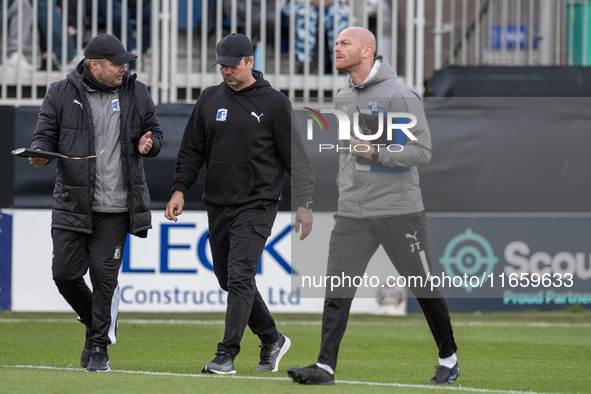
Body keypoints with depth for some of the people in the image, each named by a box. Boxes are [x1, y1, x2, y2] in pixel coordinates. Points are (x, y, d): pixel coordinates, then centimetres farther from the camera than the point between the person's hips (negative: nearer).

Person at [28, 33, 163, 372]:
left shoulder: (137, 93, 5)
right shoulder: (62, 94, 0)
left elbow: (155, 132, 15)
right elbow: (45, 135, 5)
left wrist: (148, 144, -9)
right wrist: (40, 153, -18)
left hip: (116, 207, 0)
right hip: (72, 203, 0)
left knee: (104, 275, -5)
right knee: (65, 273, -3)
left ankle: (100, 346, 8)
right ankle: (97, 322, 24)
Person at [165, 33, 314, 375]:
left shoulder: (274, 103, -4)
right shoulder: (210, 100, 10)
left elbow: (296, 156, -2)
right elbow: (192, 150, 14)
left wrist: (305, 203, -7)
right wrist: (180, 189, 2)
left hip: (257, 205, -6)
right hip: (218, 205, 6)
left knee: (240, 278, -15)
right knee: (230, 280, 11)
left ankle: (227, 355, -16)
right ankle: (271, 340, 28)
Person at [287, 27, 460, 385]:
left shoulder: (399, 95, -11)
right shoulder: (344, 98, 12)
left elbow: (422, 151, -15)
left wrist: (376, 152, -23)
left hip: (398, 209, -6)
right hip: (353, 214, 6)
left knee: (424, 287, 5)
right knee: (337, 288, -6)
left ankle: (449, 358, 22)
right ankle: (325, 367, -10)